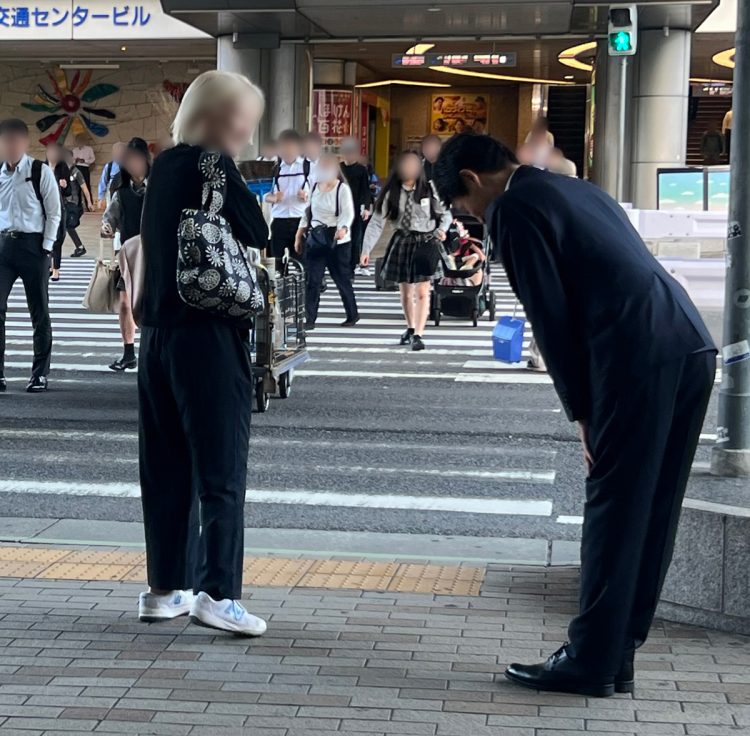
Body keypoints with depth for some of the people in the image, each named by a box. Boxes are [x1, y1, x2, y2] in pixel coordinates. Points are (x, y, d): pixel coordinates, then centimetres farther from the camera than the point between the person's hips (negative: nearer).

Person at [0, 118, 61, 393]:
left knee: (39, 312, 5)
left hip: (32, 245, -3)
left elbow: (54, 213, -4)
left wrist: (46, 248, -10)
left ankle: (40, 374, 14)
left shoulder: (41, 172, -4)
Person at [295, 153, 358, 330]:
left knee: (342, 278, 5)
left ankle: (352, 315, 21)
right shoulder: (315, 187, 10)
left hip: (337, 241, -5)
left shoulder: (342, 189, -8)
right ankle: (310, 319, 0)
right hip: (315, 239, 5)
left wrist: (343, 229, -37)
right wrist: (299, 235, 13)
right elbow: (308, 212, 17)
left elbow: (348, 213, -18)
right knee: (313, 280, -1)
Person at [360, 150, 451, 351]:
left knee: (422, 292, -8)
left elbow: (446, 214, 7)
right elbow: (376, 222, -4)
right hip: (402, 242, 2)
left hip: (425, 243, -2)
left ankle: (418, 335, -6)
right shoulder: (391, 193, -3)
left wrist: (442, 229, -15)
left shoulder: (429, 191, -5)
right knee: (405, 291, 13)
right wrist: (366, 250, -11)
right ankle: (410, 328, 32)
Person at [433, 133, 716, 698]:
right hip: (692, 347, 9)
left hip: (637, 359, -9)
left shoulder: (513, 209, 0)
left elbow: (552, 317, -6)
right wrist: (593, 408, 20)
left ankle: (590, 663, 9)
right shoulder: (576, 189, 26)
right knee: (651, 514, 12)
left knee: (613, 513, 0)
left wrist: (582, 414, 1)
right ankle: (615, 654, 21)